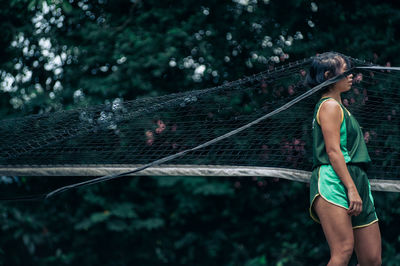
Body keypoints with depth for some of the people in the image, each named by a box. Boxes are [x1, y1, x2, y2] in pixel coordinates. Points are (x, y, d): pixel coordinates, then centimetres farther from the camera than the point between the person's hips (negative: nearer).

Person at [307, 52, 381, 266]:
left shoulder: (338, 107, 28)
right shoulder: (330, 105, -3)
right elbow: (333, 151, -12)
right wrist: (352, 188, -19)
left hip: (356, 181, 10)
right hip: (333, 183, -10)